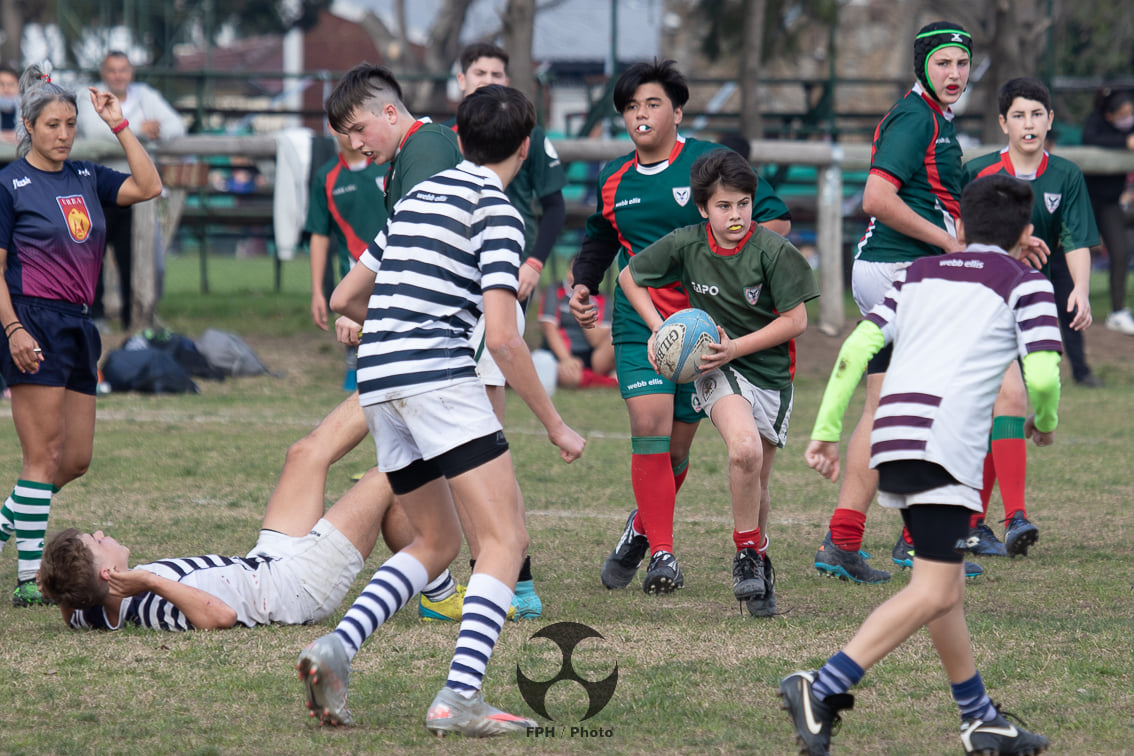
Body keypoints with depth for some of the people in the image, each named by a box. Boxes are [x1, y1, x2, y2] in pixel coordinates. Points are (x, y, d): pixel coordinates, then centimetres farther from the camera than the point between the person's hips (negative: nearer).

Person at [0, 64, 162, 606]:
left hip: (79, 326, 7)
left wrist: (120, 126, 3)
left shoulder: (85, 177, 13)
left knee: (76, 459, 7)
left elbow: (147, 186, 5)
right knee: (45, 457, -8)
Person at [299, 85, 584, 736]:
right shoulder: (497, 213, -3)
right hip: (439, 376, -8)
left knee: (438, 542, 19)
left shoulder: (419, 197, 21)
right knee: (506, 538, -8)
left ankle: (338, 647, -1)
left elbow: (344, 299, 27)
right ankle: (460, 698, -23)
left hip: (378, 386, 8)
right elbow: (502, 337, -13)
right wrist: (555, 424, -4)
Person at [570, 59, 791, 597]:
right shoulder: (613, 180, 9)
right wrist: (582, 286, 9)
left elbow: (777, 219, -2)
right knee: (649, 426, -18)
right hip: (638, 325, 2)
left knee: (677, 445, 4)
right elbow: (598, 240, 27)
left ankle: (642, 528, 31)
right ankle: (661, 552, -11)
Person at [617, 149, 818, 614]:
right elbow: (629, 277, 9)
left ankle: (759, 558, 36)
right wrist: (658, 328, -4)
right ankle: (747, 553, -9)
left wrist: (735, 347, -17)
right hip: (716, 370, -1)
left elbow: (795, 321, -11)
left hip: (770, 370, 1)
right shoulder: (685, 245, -7)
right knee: (744, 450, -28)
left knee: (755, 482, 8)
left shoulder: (772, 250, -14)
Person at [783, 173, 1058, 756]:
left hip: (892, 428, 7)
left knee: (944, 582, 15)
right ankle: (823, 689, -23)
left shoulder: (919, 274, 23)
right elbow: (1042, 374, -3)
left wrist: (827, 430, 13)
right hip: (944, 440, -7)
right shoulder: (1025, 282, 9)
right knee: (934, 593, -11)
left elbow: (857, 347, 13)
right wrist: (1046, 421, 18)